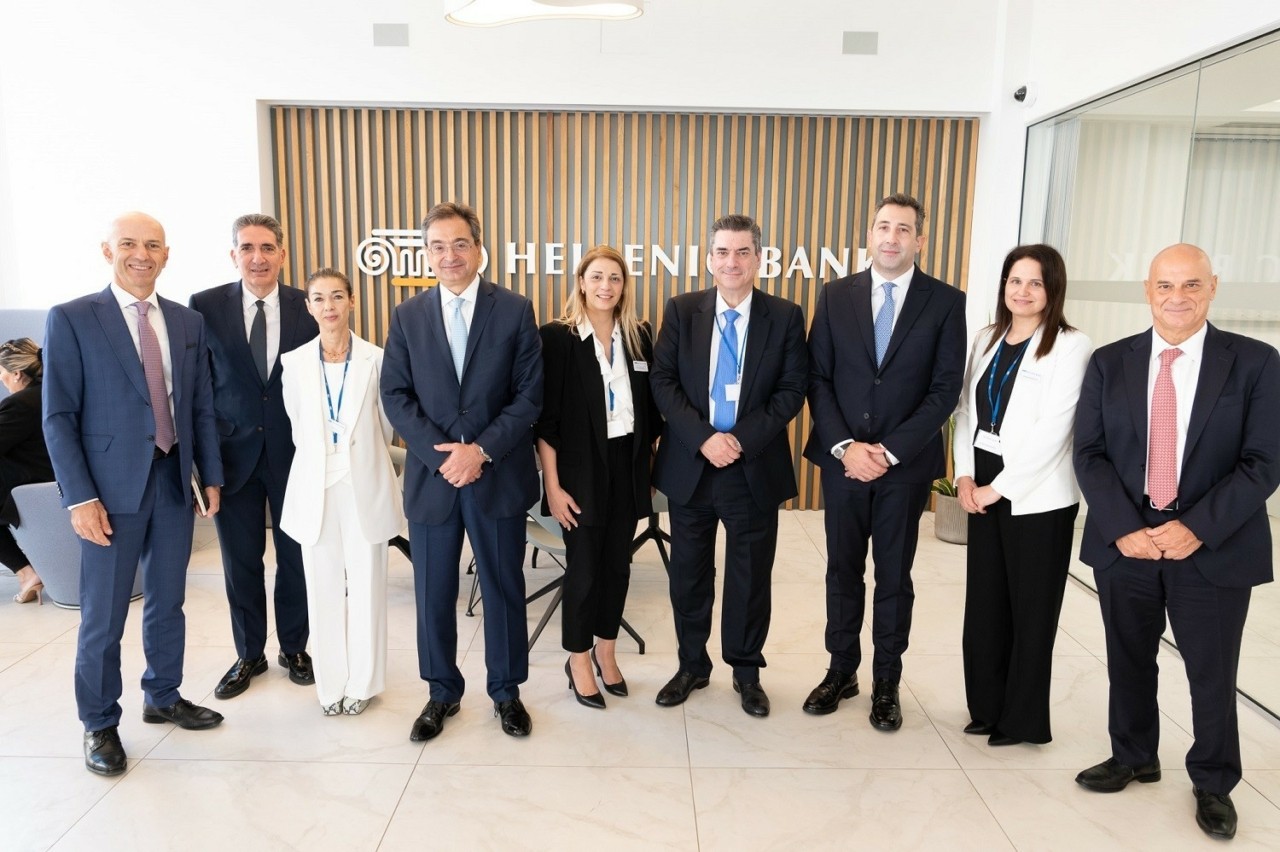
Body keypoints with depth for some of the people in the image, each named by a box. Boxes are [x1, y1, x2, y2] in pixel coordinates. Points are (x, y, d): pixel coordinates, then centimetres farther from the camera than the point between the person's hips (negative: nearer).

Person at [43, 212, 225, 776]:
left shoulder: (188, 322, 8)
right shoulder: (71, 319, -5)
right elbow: (59, 416, -8)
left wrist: (211, 476, 8)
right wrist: (79, 497, -14)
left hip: (174, 482, 4)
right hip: (112, 489, -4)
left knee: (168, 603, 16)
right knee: (103, 617, 6)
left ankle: (163, 698, 34)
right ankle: (99, 724, 24)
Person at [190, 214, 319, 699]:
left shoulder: (307, 307, -3)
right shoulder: (205, 306, -3)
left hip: (293, 452, 0)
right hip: (233, 452, 0)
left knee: (295, 556, 11)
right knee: (240, 562, 11)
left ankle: (293, 648, 31)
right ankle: (249, 655, 30)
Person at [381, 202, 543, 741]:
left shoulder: (515, 310, -1)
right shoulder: (408, 316, 5)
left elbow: (529, 394, -5)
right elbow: (395, 395, 1)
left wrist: (482, 450, -15)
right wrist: (441, 454, -12)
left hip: (499, 474, -1)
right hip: (431, 475, 2)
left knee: (504, 587, 10)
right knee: (433, 592, 11)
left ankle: (506, 692, 29)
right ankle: (442, 693, 30)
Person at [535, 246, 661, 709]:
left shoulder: (639, 335, 4)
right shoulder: (557, 336, -9)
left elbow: (650, 408, 9)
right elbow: (546, 416, -10)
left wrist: (647, 465, 6)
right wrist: (553, 484, -12)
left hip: (628, 467, 4)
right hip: (581, 469, -4)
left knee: (618, 564, 13)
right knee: (584, 569, 6)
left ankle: (606, 652, 33)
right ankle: (579, 661, 27)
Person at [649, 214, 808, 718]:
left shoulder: (785, 317, -1)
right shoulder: (682, 311, 0)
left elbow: (792, 390, -4)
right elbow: (662, 382, -4)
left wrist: (744, 439, -16)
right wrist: (703, 438, -16)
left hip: (756, 469, 0)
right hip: (690, 465, 1)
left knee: (751, 576, 11)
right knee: (689, 574, 12)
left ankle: (747, 671, 30)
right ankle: (692, 666, 31)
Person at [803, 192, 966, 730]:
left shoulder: (946, 302, -3)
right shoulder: (836, 296, 2)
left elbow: (945, 389, -7)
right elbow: (817, 378, 0)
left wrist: (890, 452, -14)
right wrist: (844, 446, -11)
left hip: (906, 464, -1)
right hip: (842, 459, 2)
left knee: (894, 576, 11)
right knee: (843, 570, 12)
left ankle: (886, 683, 27)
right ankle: (841, 672, 29)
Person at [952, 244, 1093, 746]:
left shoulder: (1070, 346, -9)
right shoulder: (986, 341, 9)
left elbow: (1052, 431, -16)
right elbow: (966, 411, 9)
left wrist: (999, 487, -15)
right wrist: (965, 476, -3)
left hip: (1038, 498, -5)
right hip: (984, 491, 6)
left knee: (1030, 609, 7)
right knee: (983, 603, 11)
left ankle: (1024, 719, 22)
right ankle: (987, 707, 27)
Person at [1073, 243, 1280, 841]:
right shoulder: (1110, 363, 2)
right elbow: (1090, 453, -1)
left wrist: (1196, 529, -18)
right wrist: (1123, 528, -13)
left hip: (1215, 547, -2)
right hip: (1123, 542, 2)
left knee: (1212, 672, 10)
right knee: (1129, 659, 15)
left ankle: (1214, 783, 33)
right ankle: (1134, 758, 37)